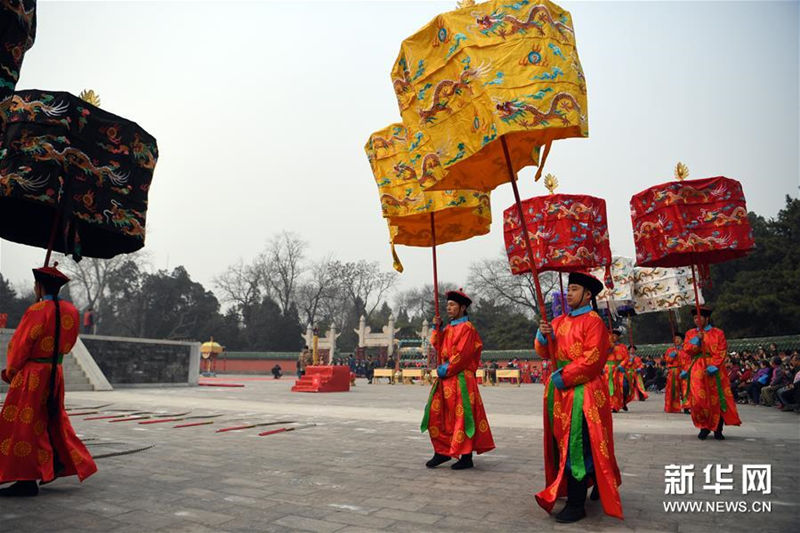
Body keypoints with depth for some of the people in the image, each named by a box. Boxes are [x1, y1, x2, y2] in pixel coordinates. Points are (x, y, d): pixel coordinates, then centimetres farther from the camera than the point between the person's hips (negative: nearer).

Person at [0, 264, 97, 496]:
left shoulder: (37, 311, -16)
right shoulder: (71, 311, 5)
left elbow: (20, 345, -9)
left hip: (32, 375, -7)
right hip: (56, 373, 7)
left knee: (23, 425, 1)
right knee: (51, 420, 20)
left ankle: (27, 481, 4)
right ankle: (58, 463, 23)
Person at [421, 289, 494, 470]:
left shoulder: (467, 328, -10)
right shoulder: (449, 328, 16)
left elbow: (462, 355, -16)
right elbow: (437, 345, 13)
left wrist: (446, 370, -13)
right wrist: (436, 327, 3)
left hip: (460, 379, -8)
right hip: (445, 379, 8)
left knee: (462, 416, -2)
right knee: (437, 413, 6)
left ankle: (466, 457, 8)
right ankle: (442, 451, 17)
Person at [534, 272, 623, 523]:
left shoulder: (593, 321, -7)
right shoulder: (559, 321, 13)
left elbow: (592, 359, -16)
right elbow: (544, 353, 12)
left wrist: (564, 377, -17)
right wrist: (542, 336, -8)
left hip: (583, 391, -7)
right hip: (560, 391, 7)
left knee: (577, 446, -6)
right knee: (563, 442, 14)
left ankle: (576, 504, 3)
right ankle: (599, 485, 33)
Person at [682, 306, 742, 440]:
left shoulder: (718, 333, 4)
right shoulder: (690, 333, 12)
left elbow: (721, 352, -3)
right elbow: (686, 349, 1)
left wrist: (713, 367, -14)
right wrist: (697, 339, -12)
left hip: (714, 370, -1)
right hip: (697, 371, 1)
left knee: (717, 400, 1)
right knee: (699, 399, -5)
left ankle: (718, 430, 13)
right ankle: (704, 428, 9)